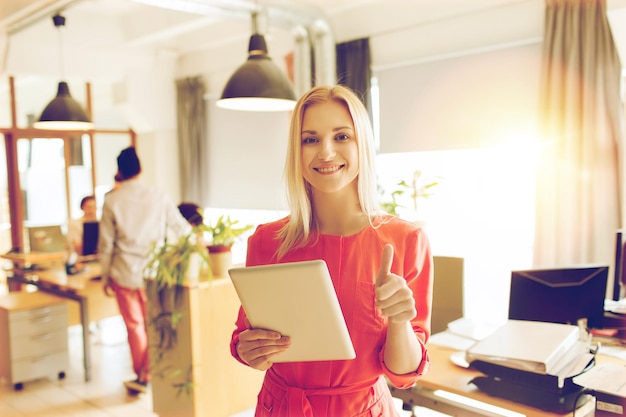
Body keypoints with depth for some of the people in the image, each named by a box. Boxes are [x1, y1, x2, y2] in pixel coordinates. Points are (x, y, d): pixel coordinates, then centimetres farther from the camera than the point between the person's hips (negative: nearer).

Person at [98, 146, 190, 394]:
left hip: (124, 274, 0)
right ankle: (147, 376, 17)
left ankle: (140, 376, 19)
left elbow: (106, 244, -2)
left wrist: (106, 278, 8)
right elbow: (182, 229, 5)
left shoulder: (112, 201, -4)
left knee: (134, 325, 10)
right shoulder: (159, 198, -3)